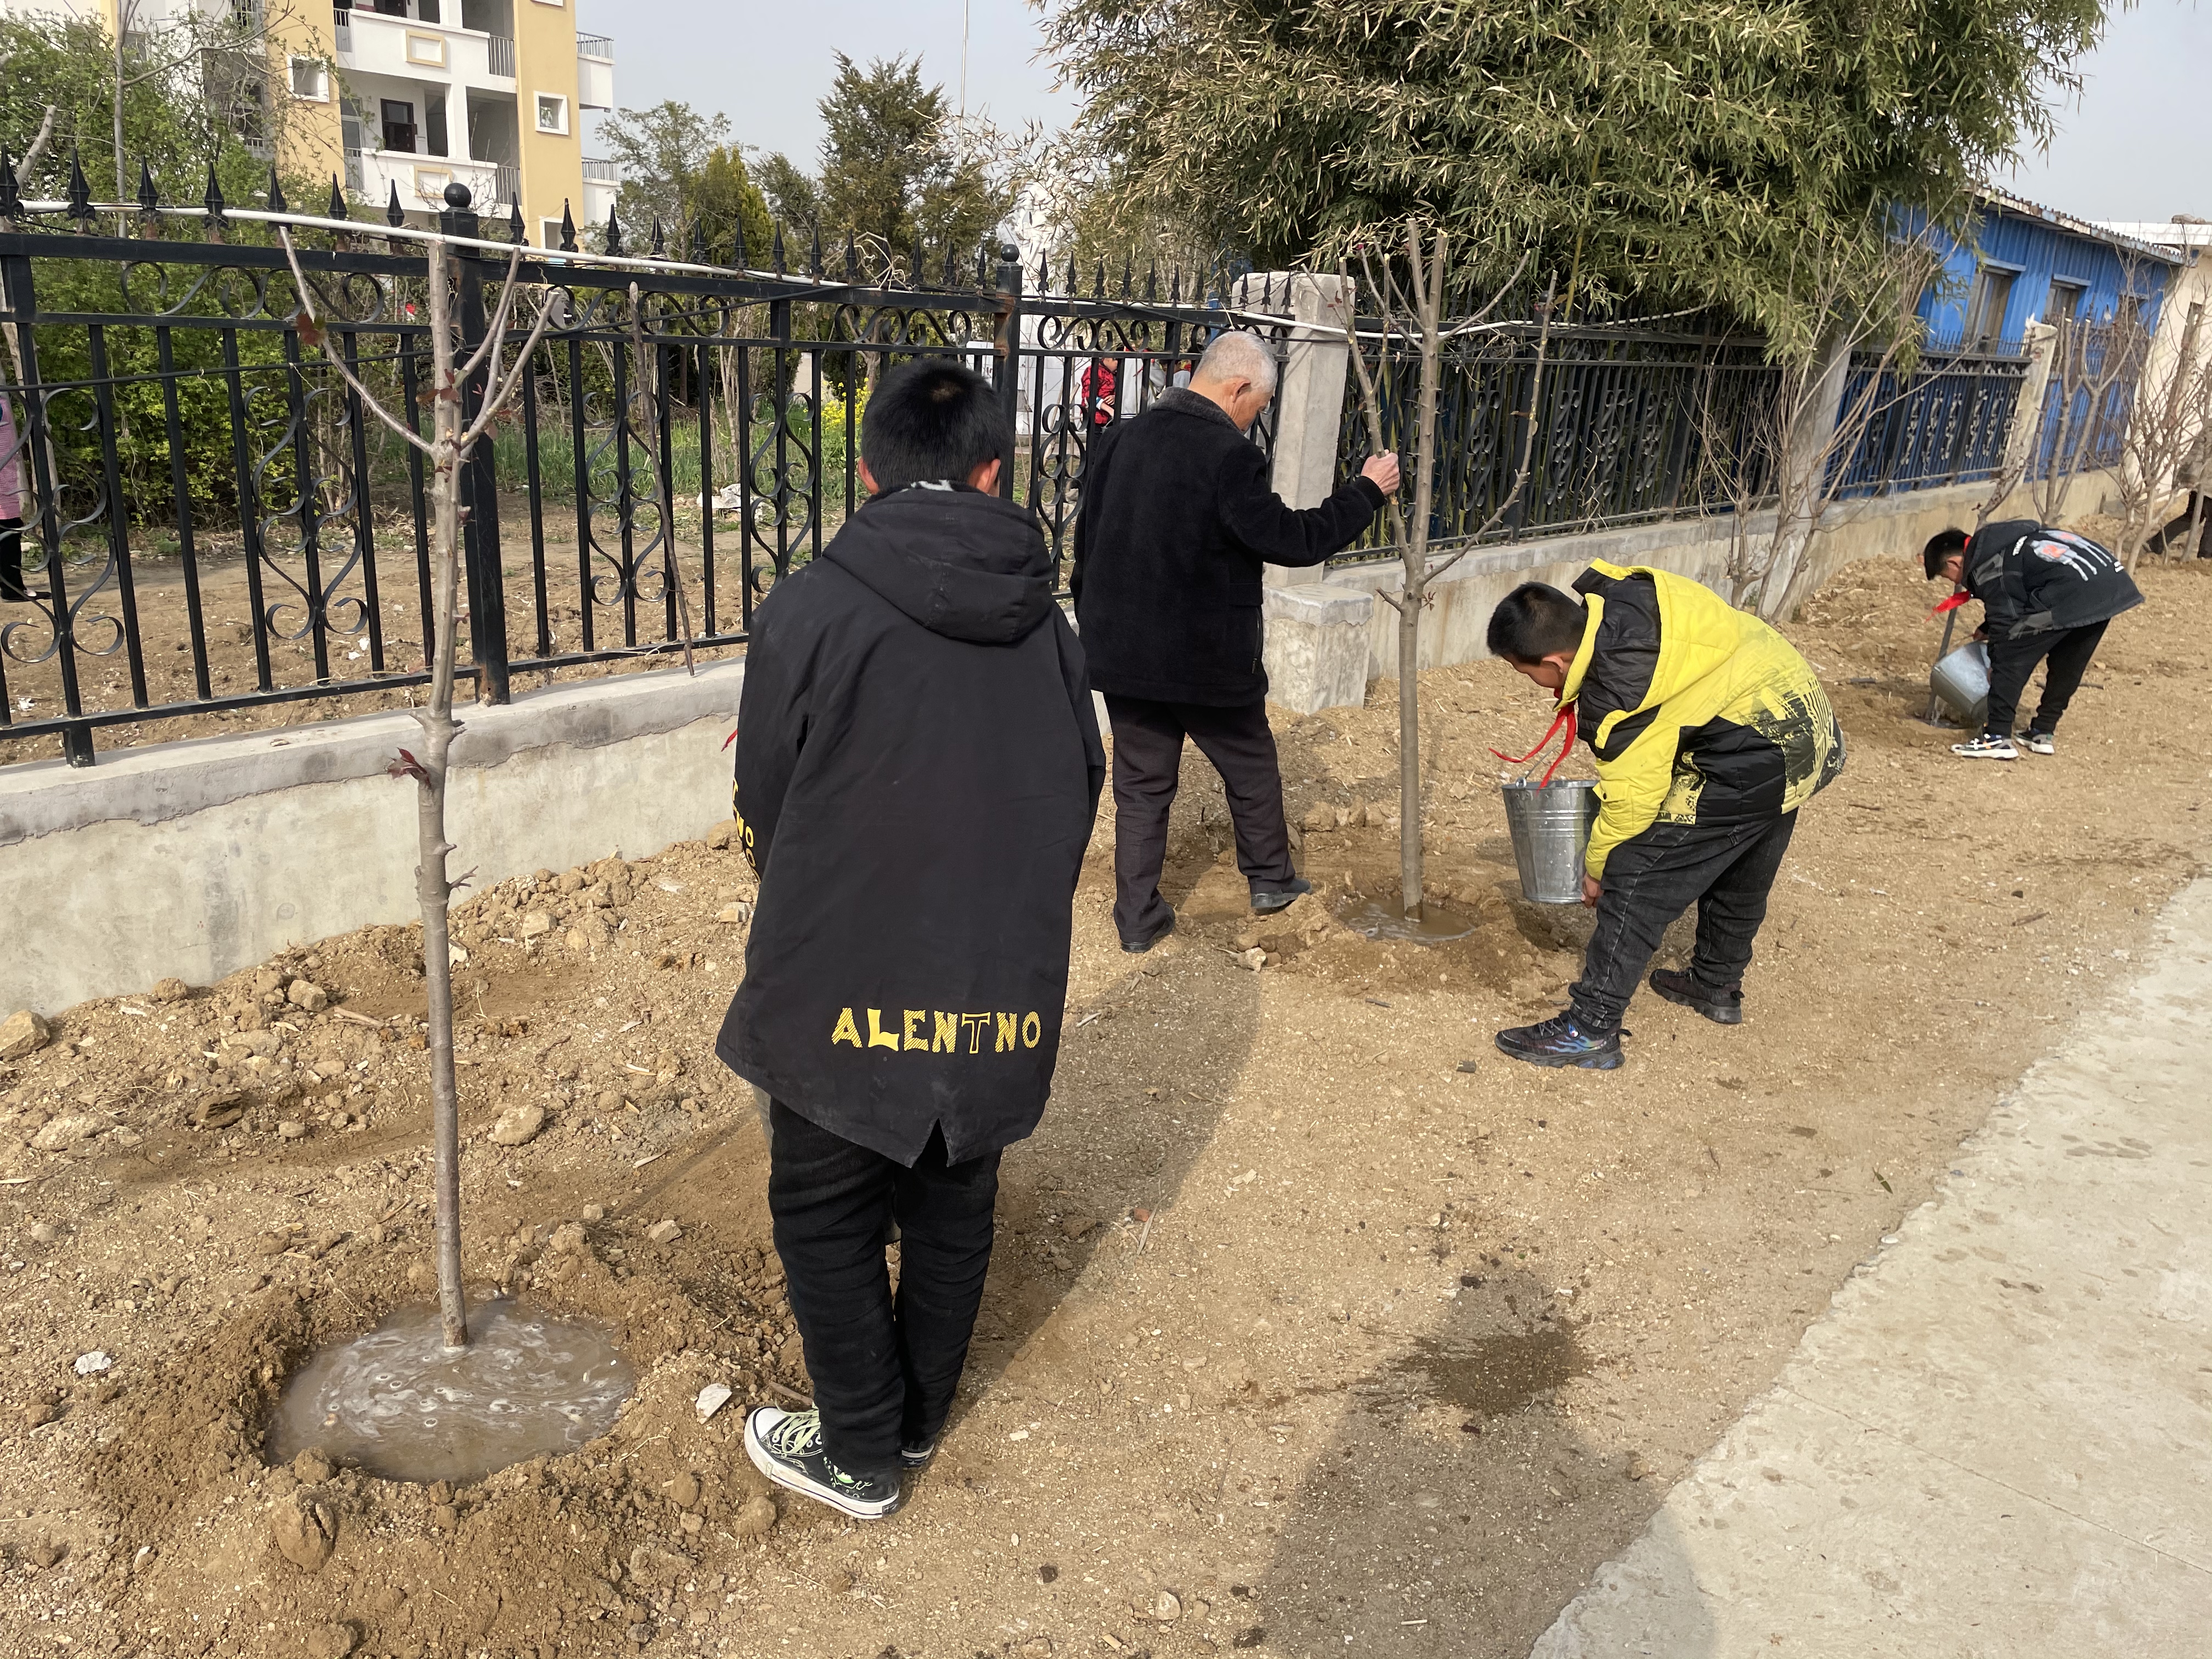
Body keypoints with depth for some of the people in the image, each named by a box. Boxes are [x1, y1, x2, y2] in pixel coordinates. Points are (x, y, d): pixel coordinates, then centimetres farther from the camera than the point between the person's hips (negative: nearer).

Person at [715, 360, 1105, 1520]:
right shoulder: (1047, 624, -2)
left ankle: (861, 1456, 30)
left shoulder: (809, 609, -13)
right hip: (1004, 991, 4)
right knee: (956, 1207, 21)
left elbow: (763, 815, -5)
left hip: (844, 990, -4)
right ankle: (917, 1418, 40)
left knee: (827, 1214, 16)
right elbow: (1077, 805, 6)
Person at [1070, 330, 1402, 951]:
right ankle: (1270, 878, 36)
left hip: (1121, 652, 5)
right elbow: (1292, 540, -14)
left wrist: (1095, 624, 20)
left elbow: (1086, 543, 9)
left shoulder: (1117, 440, 2)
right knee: (1252, 766, 19)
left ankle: (1138, 917, 17)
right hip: (1207, 659, -5)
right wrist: (1366, 491, -2)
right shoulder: (1230, 455, -18)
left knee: (1141, 782, 14)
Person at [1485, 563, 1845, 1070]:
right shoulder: (1611, 597, 0)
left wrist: (1597, 868, 2)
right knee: (1738, 873, 28)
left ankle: (1589, 1028, -8)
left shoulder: (1617, 693, -24)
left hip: (1754, 755, -10)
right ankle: (1717, 985, 48)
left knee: (1637, 878, -9)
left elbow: (1632, 799, -15)